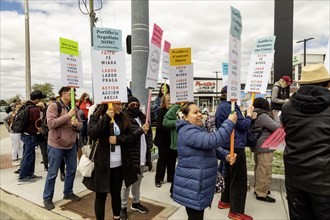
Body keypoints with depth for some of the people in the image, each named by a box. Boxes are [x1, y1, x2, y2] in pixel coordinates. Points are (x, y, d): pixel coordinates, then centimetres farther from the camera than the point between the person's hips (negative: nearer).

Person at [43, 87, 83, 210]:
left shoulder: (74, 108, 7)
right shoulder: (53, 106, -11)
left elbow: (80, 125, 7)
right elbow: (51, 123, -23)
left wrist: (76, 124, -16)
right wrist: (67, 116, -25)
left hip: (71, 144, 6)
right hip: (56, 145, -6)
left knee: (72, 170, 15)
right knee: (53, 173, 6)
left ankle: (68, 193, 33)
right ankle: (47, 198, 23)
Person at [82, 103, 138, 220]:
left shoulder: (122, 118, 6)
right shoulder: (96, 117, -3)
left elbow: (132, 135, 3)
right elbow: (92, 134, -19)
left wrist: (118, 139, -13)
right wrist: (106, 118, -21)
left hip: (119, 164, 4)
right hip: (102, 164, -3)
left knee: (116, 193, 17)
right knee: (101, 196, 9)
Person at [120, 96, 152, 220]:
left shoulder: (142, 118, 7)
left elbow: (149, 133, 16)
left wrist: (149, 146, 6)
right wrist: (141, 130, -26)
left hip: (142, 157, 7)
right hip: (130, 157, -6)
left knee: (138, 181, 22)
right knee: (127, 183, 8)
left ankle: (136, 203, 39)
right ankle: (123, 207, 24)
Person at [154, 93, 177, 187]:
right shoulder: (162, 112, -10)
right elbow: (159, 126, -19)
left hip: (173, 140, 4)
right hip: (164, 140, -4)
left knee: (172, 159, 14)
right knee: (162, 160, 6)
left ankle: (171, 177, 30)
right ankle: (158, 179, 21)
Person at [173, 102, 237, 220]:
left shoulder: (198, 129, 13)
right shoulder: (187, 131, -22)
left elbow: (211, 147, 15)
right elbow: (212, 141, -32)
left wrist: (226, 155, -4)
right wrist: (229, 122, -25)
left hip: (198, 184, 10)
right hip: (192, 186, -10)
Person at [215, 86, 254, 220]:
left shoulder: (221, 107, 12)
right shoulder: (229, 107, -19)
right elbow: (243, 125, -17)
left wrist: (247, 115, 7)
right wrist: (249, 114, -1)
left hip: (227, 145, 10)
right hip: (235, 146, -10)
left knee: (229, 174, 21)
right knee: (239, 178, -1)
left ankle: (224, 201, 34)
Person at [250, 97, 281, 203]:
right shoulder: (263, 116, -19)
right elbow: (277, 127, -19)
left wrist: (271, 116, 7)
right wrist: (275, 116, -4)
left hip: (256, 146, 10)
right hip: (265, 147, -10)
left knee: (258, 169, 20)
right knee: (265, 171, -1)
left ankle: (258, 188, 33)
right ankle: (261, 194, 7)